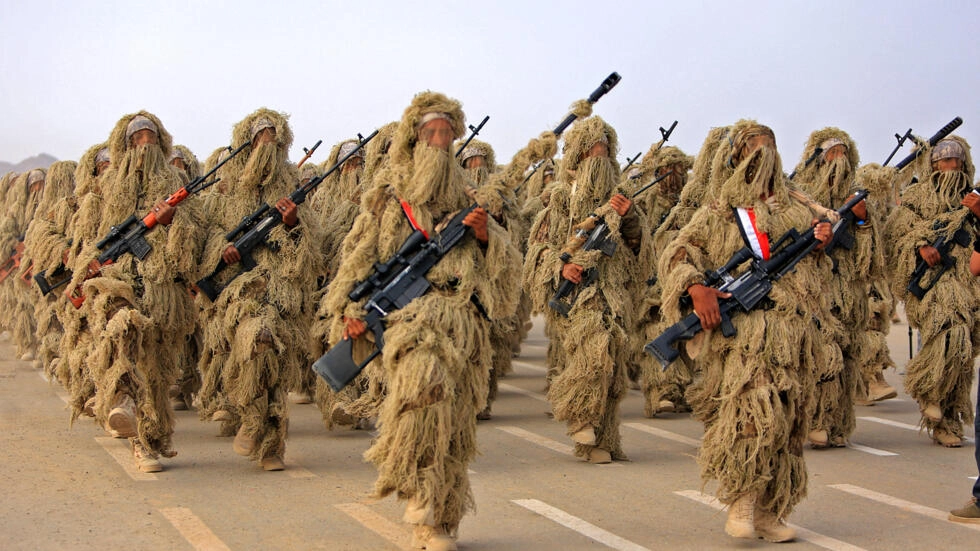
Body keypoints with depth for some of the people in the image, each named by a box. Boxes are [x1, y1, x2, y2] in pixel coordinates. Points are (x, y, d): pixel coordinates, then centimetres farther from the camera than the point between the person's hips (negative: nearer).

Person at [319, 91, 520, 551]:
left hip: (464, 317, 4)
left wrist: (484, 235, -2)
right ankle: (420, 496, -22)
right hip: (410, 310, -4)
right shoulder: (386, 197, 12)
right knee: (424, 377, -33)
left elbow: (502, 261, 19)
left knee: (453, 421, 2)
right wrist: (352, 309, -4)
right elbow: (359, 257, 9)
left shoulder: (463, 199, 21)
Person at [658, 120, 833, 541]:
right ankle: (740, 498, -12)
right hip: (739, 324, -5)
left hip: (792, 328, 5)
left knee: (787, 416, 2)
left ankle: (767, 510, 10)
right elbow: (675, 255, 3)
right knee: (754, 404, -24)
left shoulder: (795, 211, 21)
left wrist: (823, 242, 4)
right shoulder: (716, 214, 10)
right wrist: (696, 288, -16)